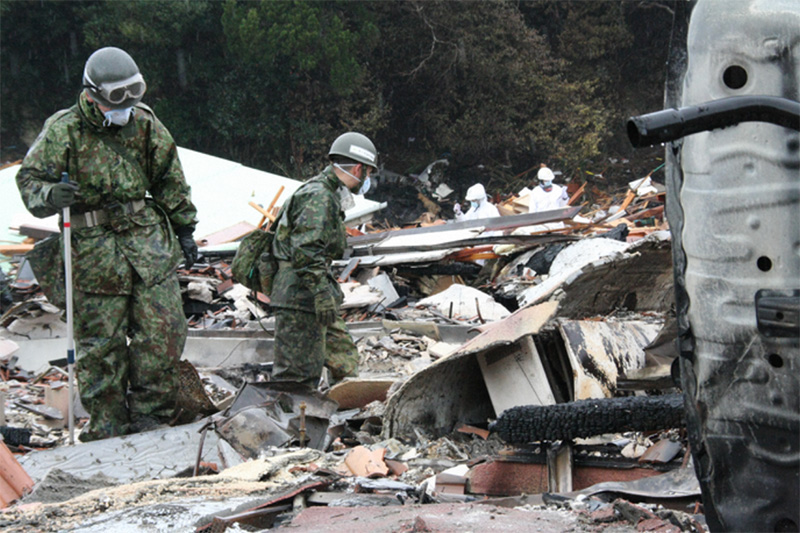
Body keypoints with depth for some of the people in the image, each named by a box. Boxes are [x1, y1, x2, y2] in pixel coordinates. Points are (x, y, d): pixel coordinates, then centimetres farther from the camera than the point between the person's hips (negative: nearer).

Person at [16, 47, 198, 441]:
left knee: (164, 334, 0)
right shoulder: (63, 130, -6)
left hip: (150, 244, 3)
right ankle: (107, 430, 14)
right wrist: (51, 195, -26)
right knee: (101, 343, 2)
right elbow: (30, 179, -3)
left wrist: (184, 230, 17)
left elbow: (170, 180, 16)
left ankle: (151, 421, 15)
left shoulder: (145, 123, 6)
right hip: (95, 250, -3)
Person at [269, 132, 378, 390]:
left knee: (344, 358, 13)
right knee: (298, 372, -9)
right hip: (300, 299, -11)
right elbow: (305, 251, -24)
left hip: (311, 299, 11)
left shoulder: (328, 194, 18)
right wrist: (322, 293, -26)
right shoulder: (318, 196, -15)